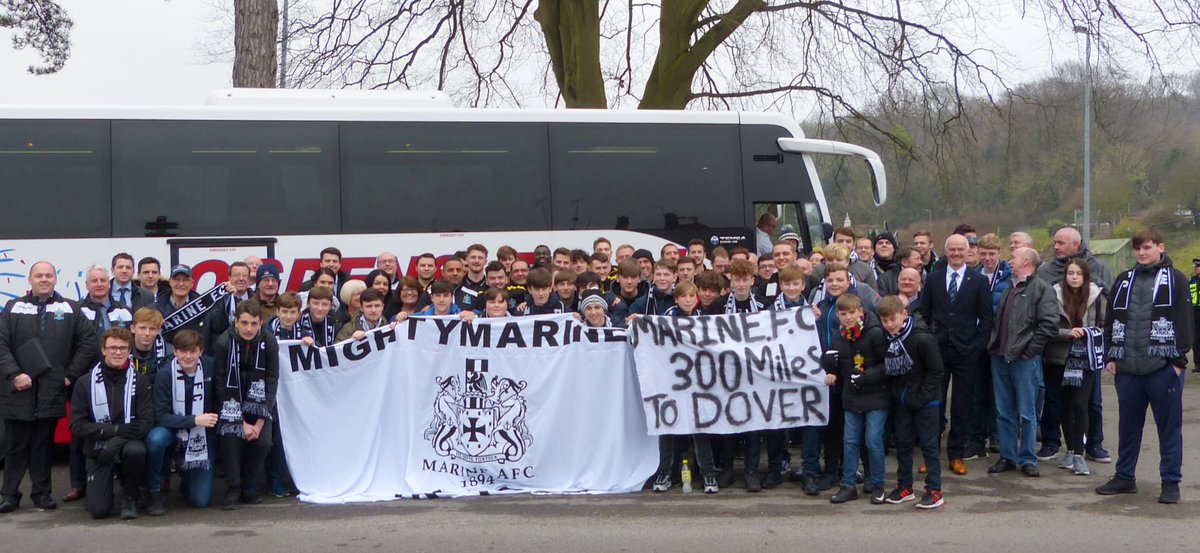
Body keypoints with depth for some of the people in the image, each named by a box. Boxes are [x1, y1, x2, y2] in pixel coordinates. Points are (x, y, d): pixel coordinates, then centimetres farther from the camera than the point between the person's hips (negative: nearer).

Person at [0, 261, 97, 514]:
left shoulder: (70, 309, 10)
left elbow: (88, 341, 6)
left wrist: (71, 374, 0)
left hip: (52, 390, 0)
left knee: (43, 444, 5)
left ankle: (41, 491, 14)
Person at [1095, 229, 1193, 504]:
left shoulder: (1174, 280, 1)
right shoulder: (1124, 281, 14)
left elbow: (1184, 321, -5)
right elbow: (1111, 320, 15)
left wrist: (1179, 359, -10)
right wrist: (1111, 356, 7)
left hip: (1163, 368, -4)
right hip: (1127, 368, 4)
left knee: (1169, 426, 2)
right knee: (1128, 426, 12)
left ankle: (1170, 482, 9)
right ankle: (1124, 477, 22)